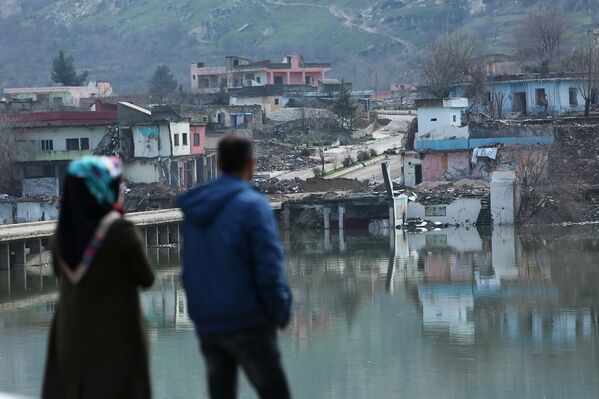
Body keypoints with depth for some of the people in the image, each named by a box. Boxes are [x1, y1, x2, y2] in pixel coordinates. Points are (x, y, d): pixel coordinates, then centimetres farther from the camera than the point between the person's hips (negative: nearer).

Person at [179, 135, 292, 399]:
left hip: (206, 325, 6)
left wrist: (199, 307, 17)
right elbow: (269, 268, -16)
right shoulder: (253, 205, -12)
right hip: (248, 322, -6)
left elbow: (189, 269, 13)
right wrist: (281, 310, -5)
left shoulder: (195, 209, 9)